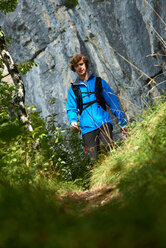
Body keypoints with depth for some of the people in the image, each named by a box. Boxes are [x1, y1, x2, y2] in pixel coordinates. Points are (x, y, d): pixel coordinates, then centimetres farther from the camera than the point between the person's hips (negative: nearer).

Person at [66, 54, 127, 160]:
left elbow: (113, 102, 13)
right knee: (94, 159, -10)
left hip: (103, 122, -1)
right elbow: (71, 109, 15)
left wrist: (123, 122, 7)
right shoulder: (73, 89, 16)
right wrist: (73, 121, -8)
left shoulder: (99, 82, 14)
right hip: (87, 128, 1)